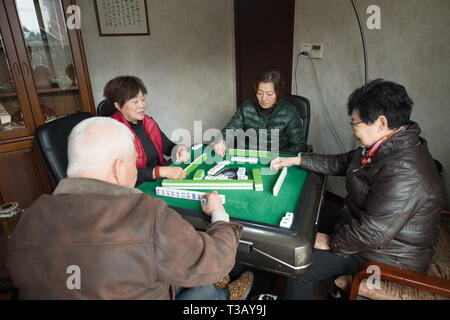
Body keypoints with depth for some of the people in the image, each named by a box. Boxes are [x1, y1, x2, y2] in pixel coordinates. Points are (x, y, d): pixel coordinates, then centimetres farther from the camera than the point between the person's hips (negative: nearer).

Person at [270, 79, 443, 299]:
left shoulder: (404, 172, -33)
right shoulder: (385, 148, -1)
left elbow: (373, 233, -32)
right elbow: (340, 163, 10)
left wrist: (332, 242, -17)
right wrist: (297, 160, 9)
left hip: (387, 256, -10)